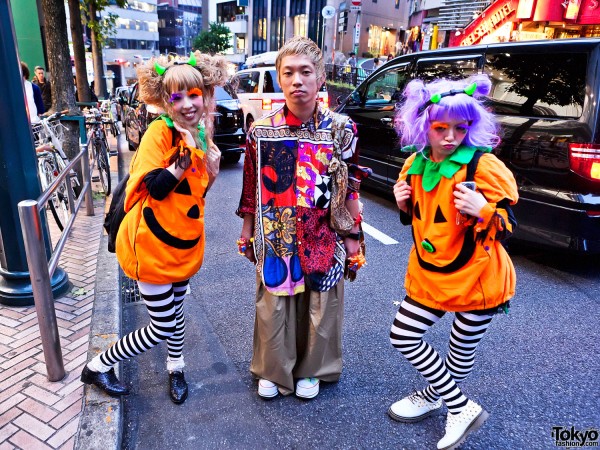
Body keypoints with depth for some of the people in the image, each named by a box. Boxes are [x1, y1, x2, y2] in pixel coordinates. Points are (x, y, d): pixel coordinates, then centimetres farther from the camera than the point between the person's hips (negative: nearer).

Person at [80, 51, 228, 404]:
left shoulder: (201, 133, 4)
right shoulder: (160, 132, -17)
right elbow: (155, 187, -24)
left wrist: (210, 170, -7)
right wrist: (182, 161, -36)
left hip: (184, 243, 6)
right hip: (152, 243, -6)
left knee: (176, 311, 22)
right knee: (162, 327, 5)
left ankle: (176, 370, 46)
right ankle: (98, 367, 29)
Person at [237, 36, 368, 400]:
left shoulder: (342, 130, -5)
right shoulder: (262, 130, -3)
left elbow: (351, 187, 0)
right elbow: (252, 186, 4)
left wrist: (353, 235, 1)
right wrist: (248, 232, 8)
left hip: (323, 238, 0)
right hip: (274, 237, 1)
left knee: (319, 307, 12)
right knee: (273, 306, 12)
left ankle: (311, 370, 37)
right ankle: (273, 370, 36)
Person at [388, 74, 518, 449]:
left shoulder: (485, 166, -17)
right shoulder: (415, 164, 0)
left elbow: (507, 228, -14)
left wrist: (483, 210, -34)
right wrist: (405, 203, -8)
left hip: (475, 279, -5)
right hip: (429, 274, 6)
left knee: (462, 353, 10)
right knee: (403, 337, 9)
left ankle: (433, 396, 39)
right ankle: (463, 408, 28)